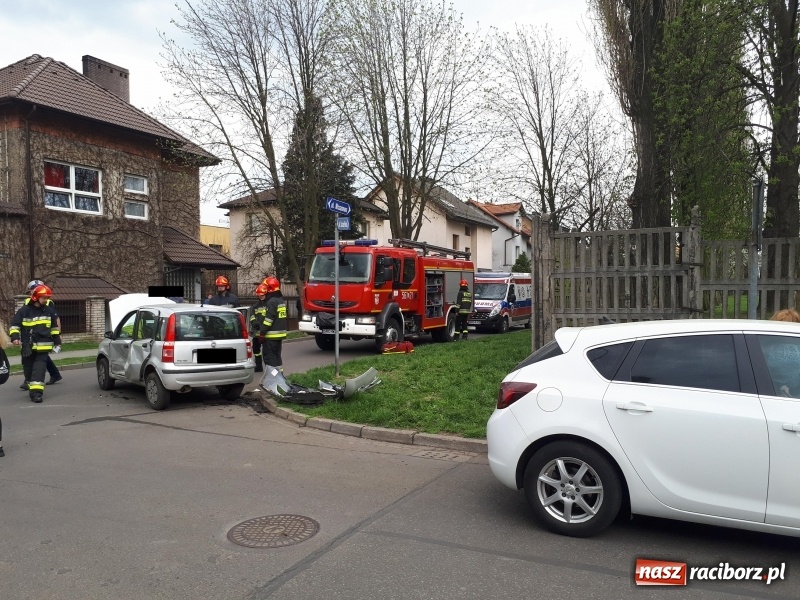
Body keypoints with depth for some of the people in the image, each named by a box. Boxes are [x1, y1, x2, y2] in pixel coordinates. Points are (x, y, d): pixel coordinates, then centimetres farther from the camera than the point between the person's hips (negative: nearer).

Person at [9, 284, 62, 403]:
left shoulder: (49, 310, 4)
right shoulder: (24, 310, -5)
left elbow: (54, 326, 15)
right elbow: (14, 324, -2)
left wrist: (57, 341, 14)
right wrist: (15, 336, -18)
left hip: (43, 345, 0)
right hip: (27, 346, 0)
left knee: (39, 368, -12)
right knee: (28, 369, 10)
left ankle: (36, 391, -17)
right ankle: (32, 388, 28)